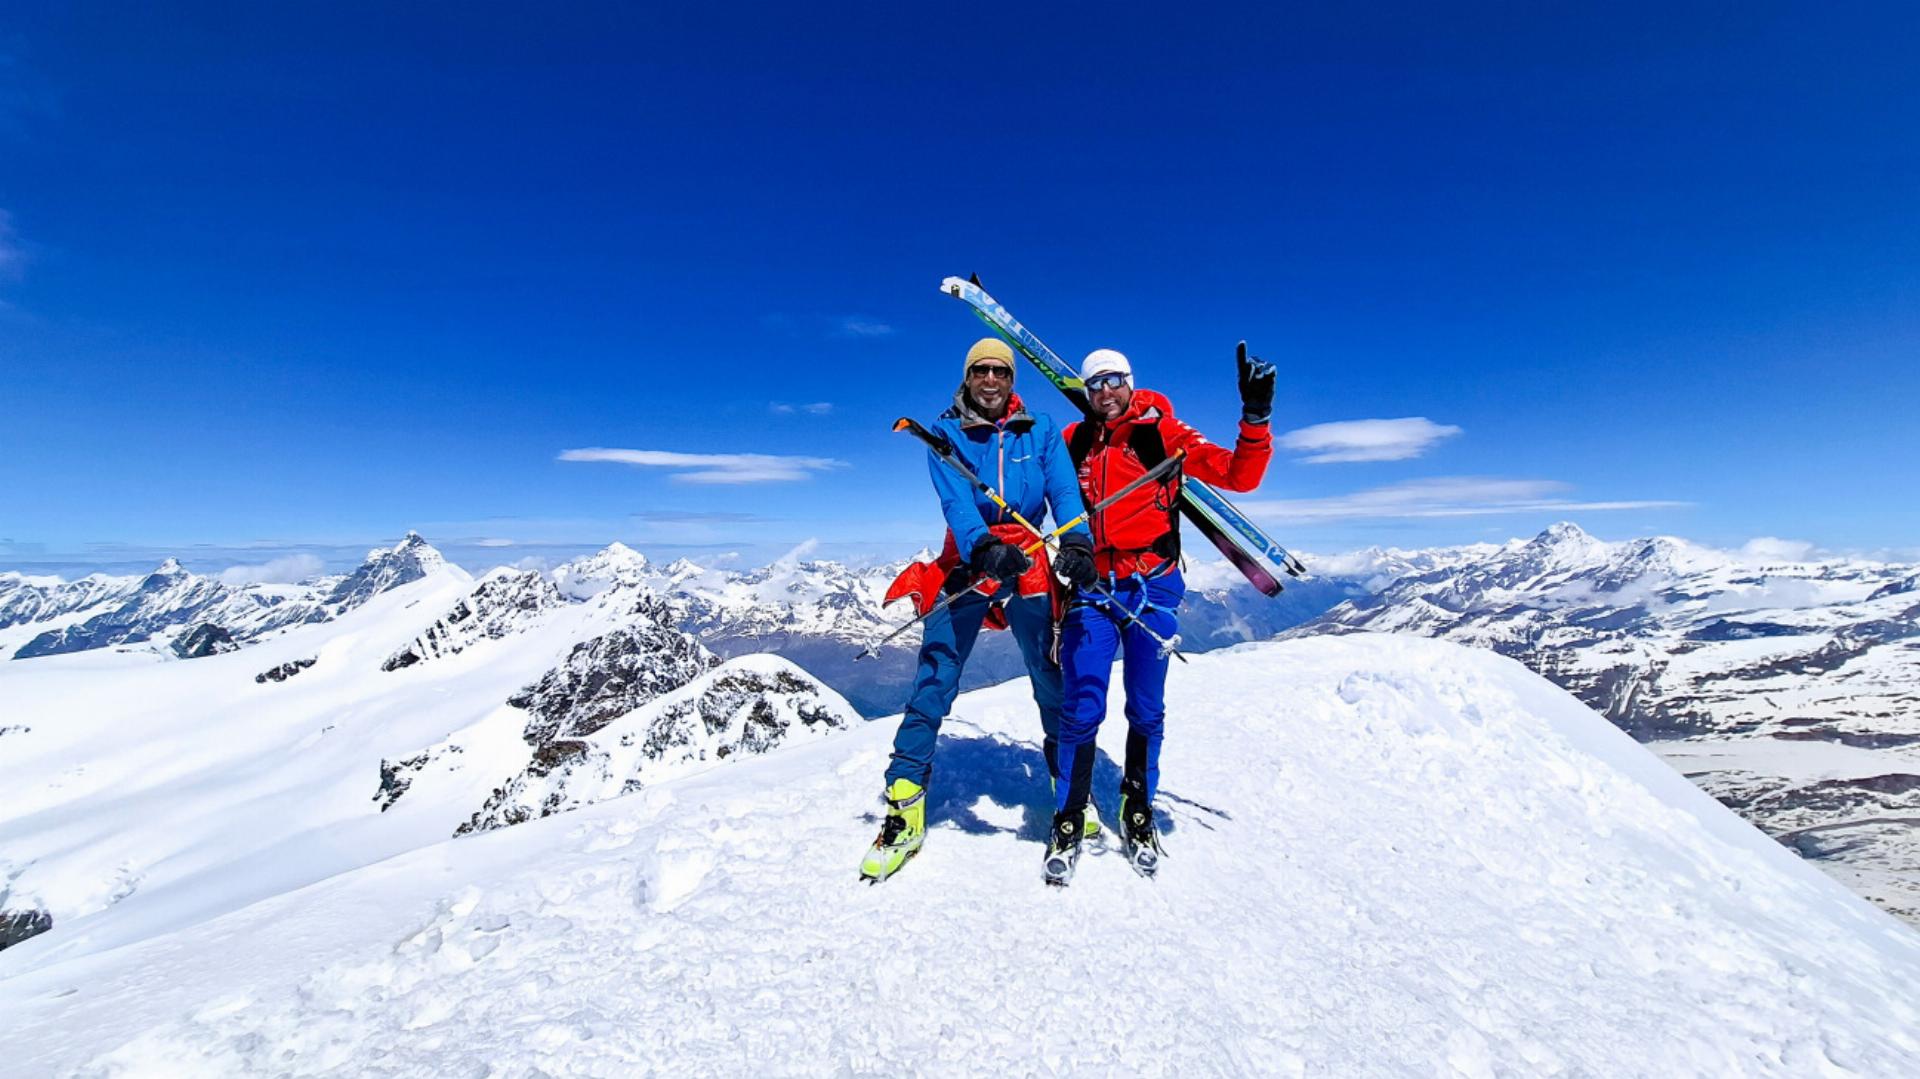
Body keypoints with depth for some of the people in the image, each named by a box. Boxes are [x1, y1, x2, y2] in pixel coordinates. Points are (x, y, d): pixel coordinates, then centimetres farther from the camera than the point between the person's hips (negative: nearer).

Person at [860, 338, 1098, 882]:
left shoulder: (1041, 431, 7)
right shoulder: (946, 433, 2)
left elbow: (1064, 489, -7)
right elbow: (955, 498, -14)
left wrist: (1076, 540, -28)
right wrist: (983, 546, -34)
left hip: (1030, 565, 1)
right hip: (967, 561, -1)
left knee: (1052, 679, 4)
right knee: (934, 679, -6)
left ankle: (1069, 784, 26)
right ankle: (905, 801, 4)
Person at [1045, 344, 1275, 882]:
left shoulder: (1164, 433, 3)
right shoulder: (1074, 442, 9)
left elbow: (1239, 476, -4)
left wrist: (1256, 416, -16)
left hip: (1152, 586, 0)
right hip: (1092, 587, 1)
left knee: (1146, 710, 9)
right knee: (1081, 709, -4)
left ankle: (1138, 811, 29)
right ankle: (1068, 819, 14)